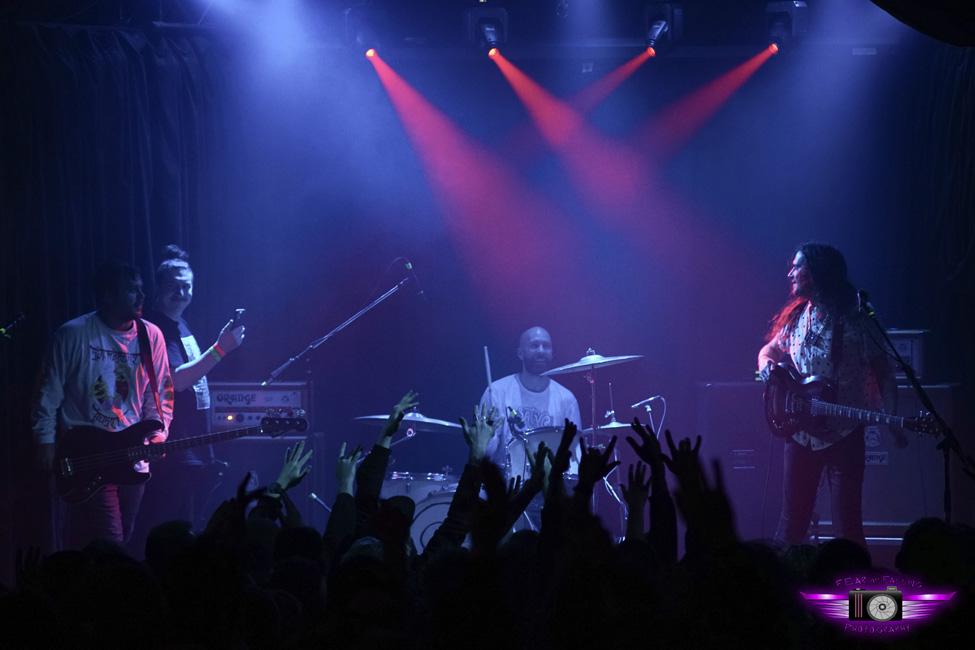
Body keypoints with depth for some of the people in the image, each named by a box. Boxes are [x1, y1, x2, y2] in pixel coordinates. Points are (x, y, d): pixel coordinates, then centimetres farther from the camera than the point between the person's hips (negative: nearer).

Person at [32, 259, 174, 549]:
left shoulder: (150, 336, 7)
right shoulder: (74, 334, -5)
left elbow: (162, 391, 13)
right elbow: (50, 392, -2)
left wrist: (158, 433, 0)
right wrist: (46, 441, -7)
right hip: (84, 453, -5)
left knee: (123, 539, 9)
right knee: (109, 542, -15)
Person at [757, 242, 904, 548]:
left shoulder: (855, 320, -7)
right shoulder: (795, 317, 9)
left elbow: (882, 371, -5)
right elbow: (769, 350, 23)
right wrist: (768, 367, -1)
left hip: (844, 434, -5)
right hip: (800, 431, 5)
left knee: (847, 523, -6)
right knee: (792, 521, 8)